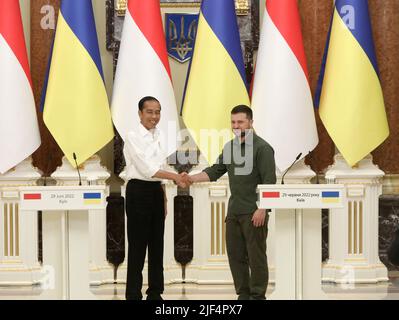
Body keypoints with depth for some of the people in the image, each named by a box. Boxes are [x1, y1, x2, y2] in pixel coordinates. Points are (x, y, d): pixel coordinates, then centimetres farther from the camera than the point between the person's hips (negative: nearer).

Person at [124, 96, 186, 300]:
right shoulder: (133, 137, -10)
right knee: (138, 245, -3)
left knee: (157, 244, 10)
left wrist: (164, 199, 15)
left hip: (156, 191, 7)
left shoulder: (159, 136, 11)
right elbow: (146, 168, -17)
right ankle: (133, 294, 3)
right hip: (139, 191, -7)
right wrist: (174, 176, -24)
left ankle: (155, 293, 18)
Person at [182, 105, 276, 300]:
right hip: (234, 212, 7)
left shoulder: (262, 148, -9)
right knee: (235, 255, 9)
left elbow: (269, 182, -14)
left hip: (253, 213, -7)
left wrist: (262, 210, -19)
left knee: (256, 256, -3)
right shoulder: (230, 147, 13)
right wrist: (192, 178, -3)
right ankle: (243, 295, 17)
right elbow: (215, 171, 12)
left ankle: (258, 296, 4)